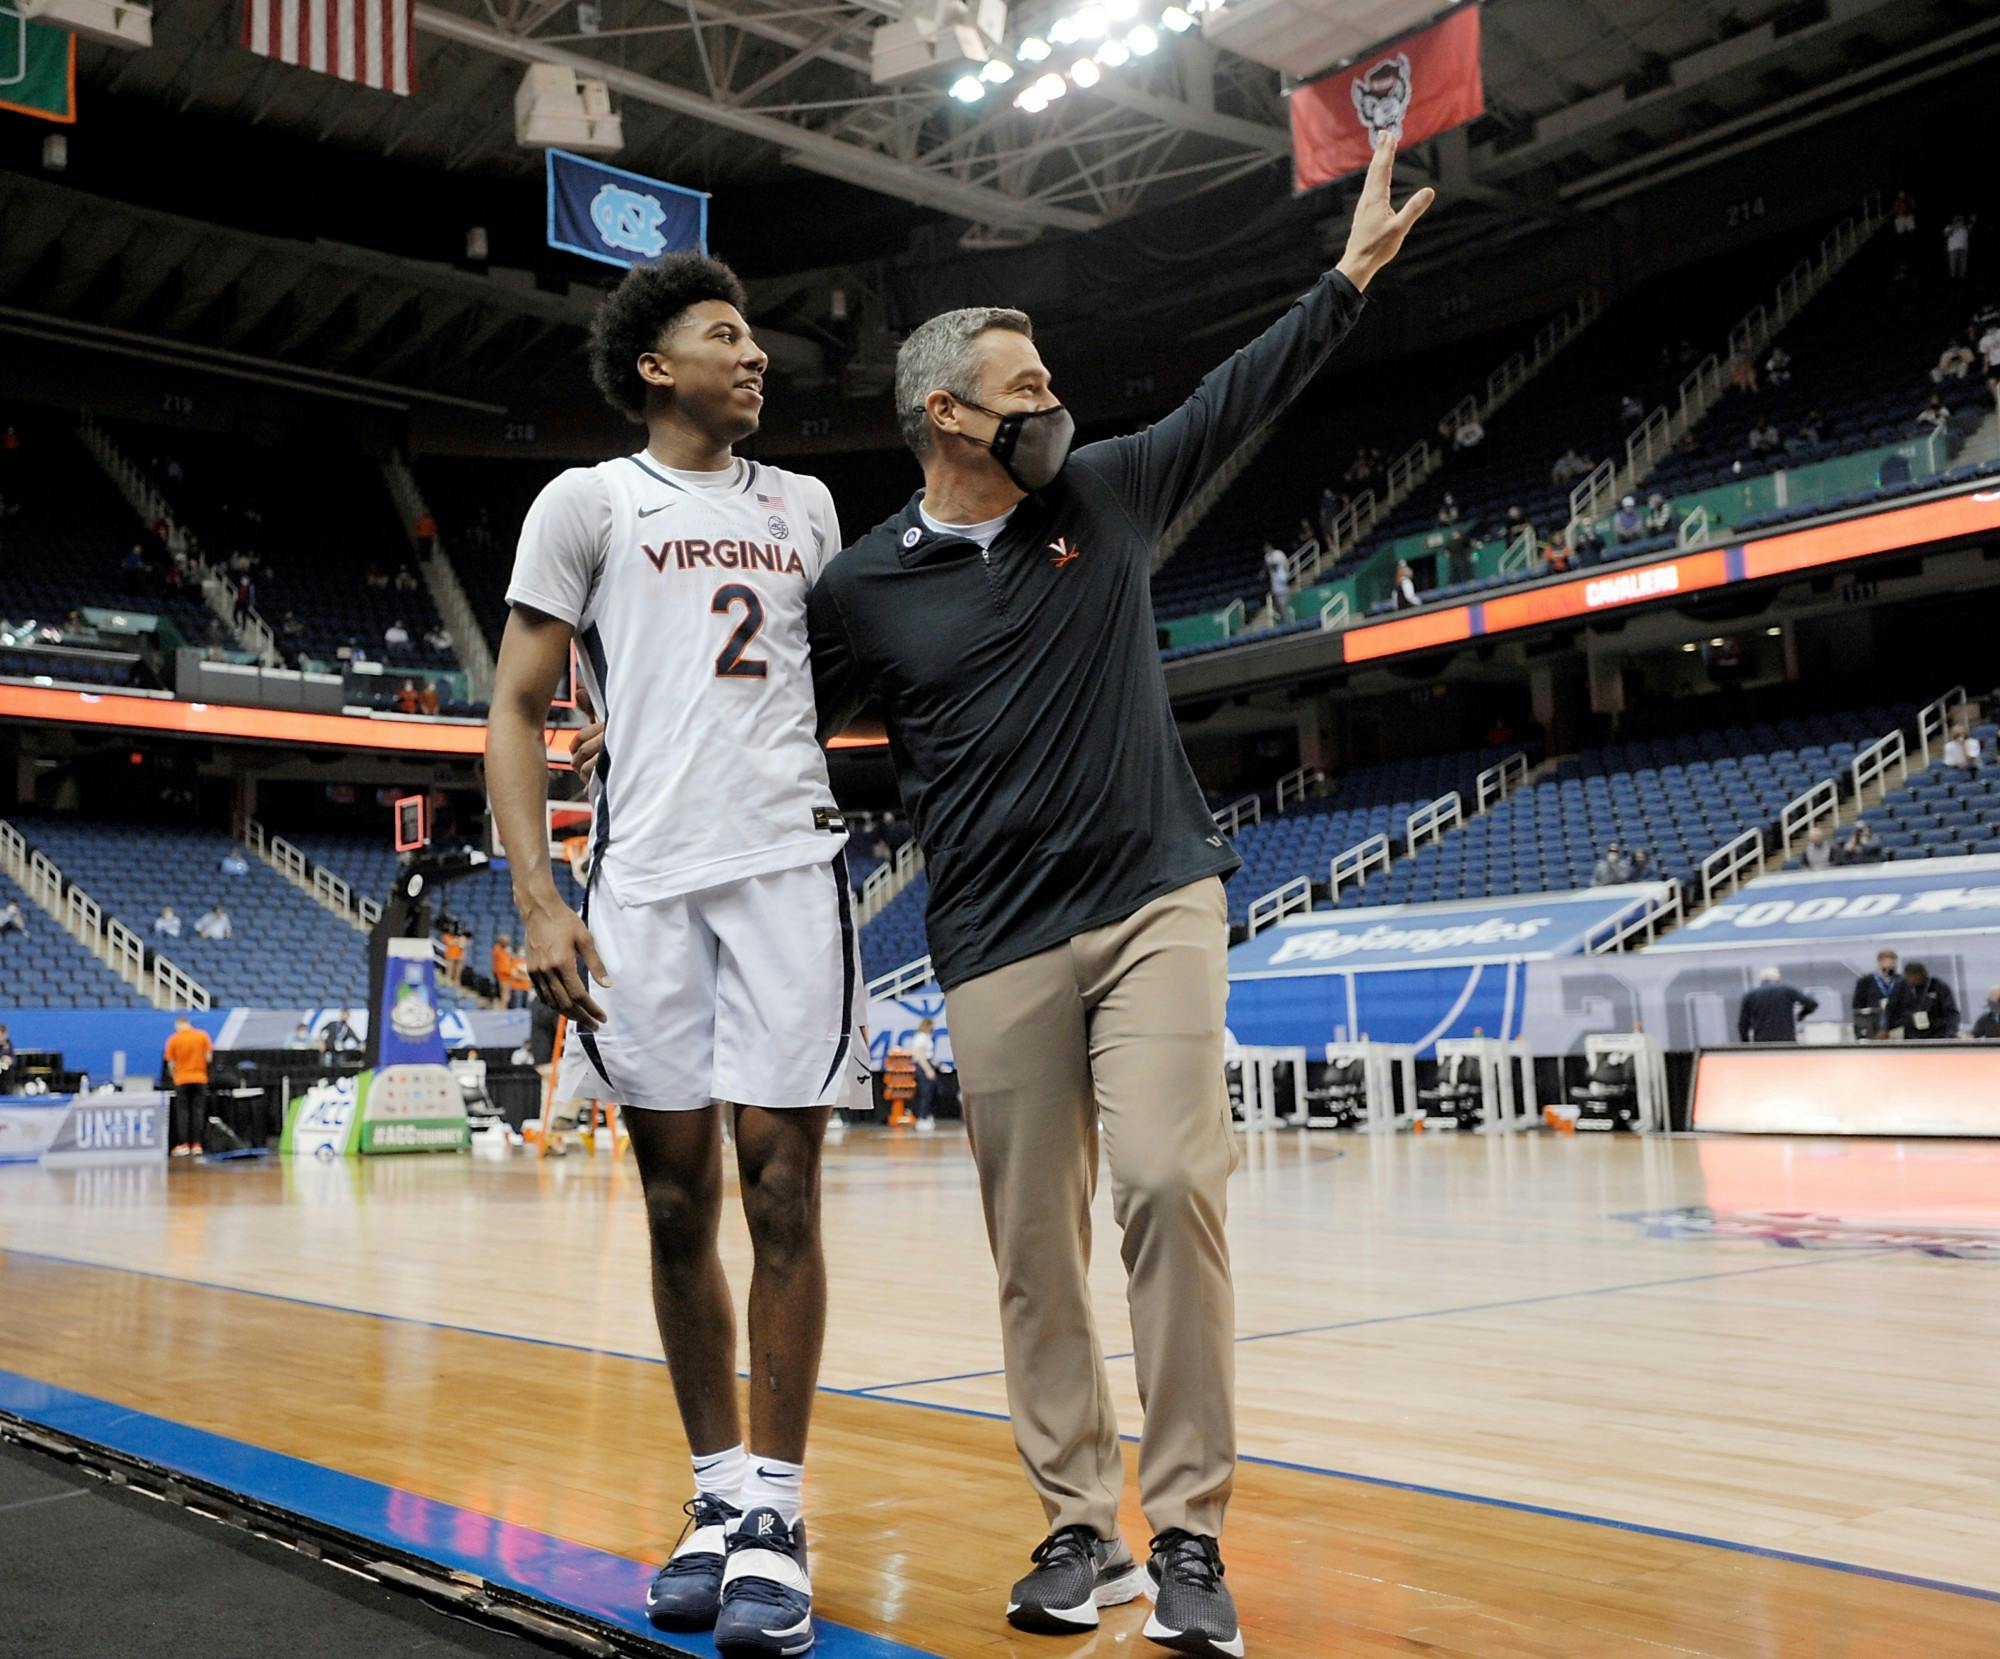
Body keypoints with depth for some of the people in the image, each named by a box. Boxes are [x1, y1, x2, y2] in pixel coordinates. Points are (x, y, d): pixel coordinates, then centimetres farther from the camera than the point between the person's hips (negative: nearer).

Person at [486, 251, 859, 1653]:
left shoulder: (805, 508, 18)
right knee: (678, 1203, 5)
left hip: (789, 867, 2)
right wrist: (539, 897, -8)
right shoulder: (590, 501, 7)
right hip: (645, 882, -1)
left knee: (781, 1190, -2)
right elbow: (517, 710, 4)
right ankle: (716, 1495, 19)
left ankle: (776, 1514, 6)